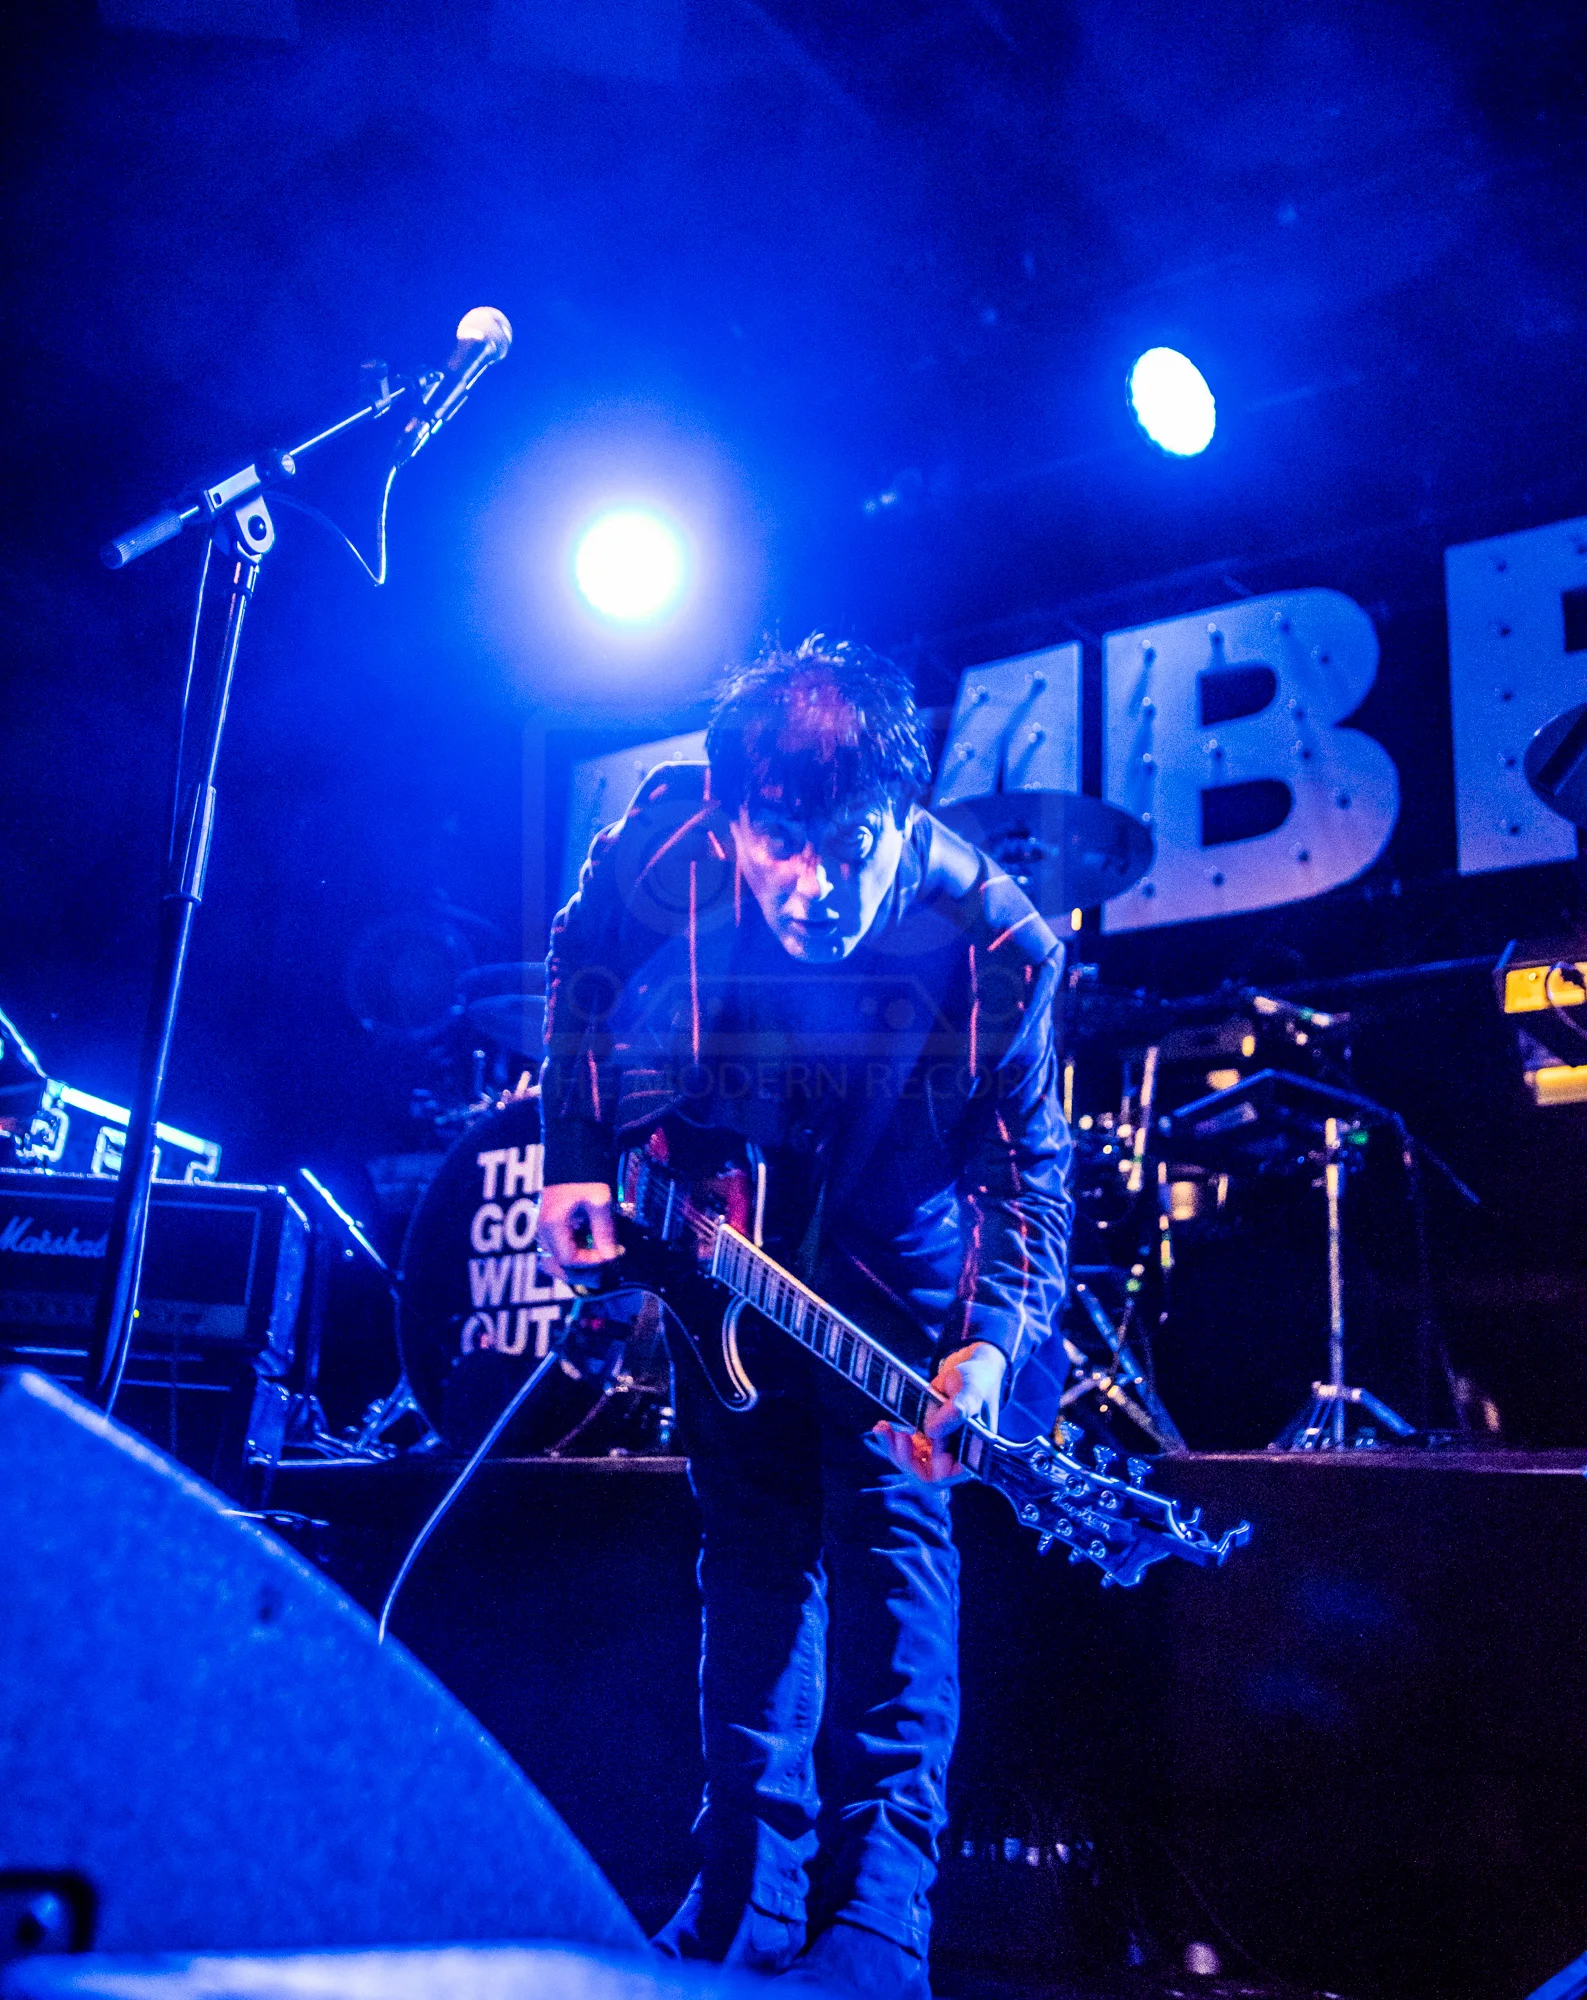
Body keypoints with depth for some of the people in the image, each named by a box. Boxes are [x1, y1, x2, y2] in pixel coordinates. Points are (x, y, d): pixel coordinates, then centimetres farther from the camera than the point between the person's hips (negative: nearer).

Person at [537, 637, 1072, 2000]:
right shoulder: (661, 844, -26)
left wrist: (991, 1340, -40)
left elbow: (1028, 1162, -24)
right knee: (751, 1543, 8)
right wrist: (579, 1159, -7)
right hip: (715, 1225, 3)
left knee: (890, 1525, -11)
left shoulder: (989, 942, -32)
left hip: (896, 1248, -2)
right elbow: (581, 968, -3)